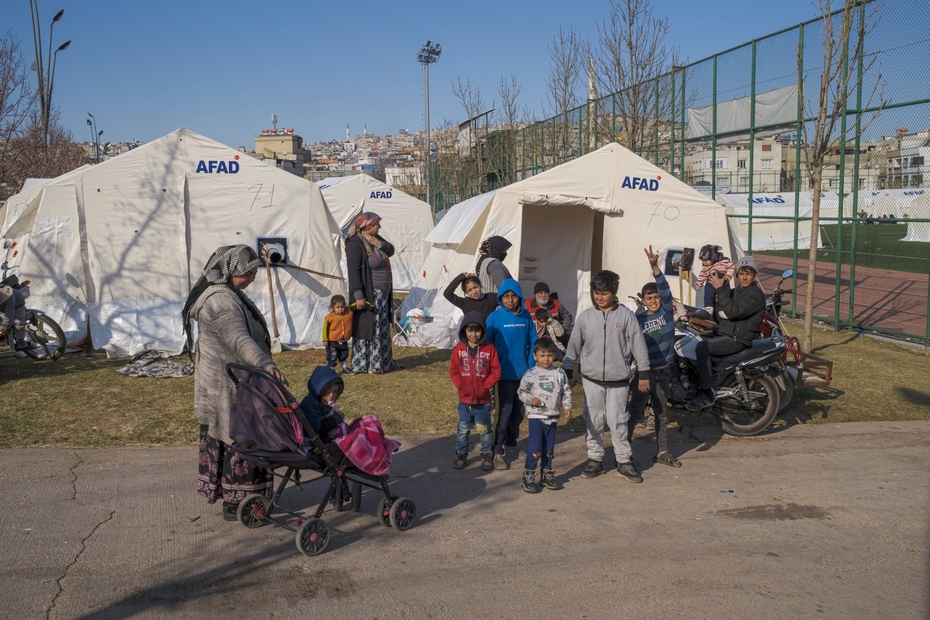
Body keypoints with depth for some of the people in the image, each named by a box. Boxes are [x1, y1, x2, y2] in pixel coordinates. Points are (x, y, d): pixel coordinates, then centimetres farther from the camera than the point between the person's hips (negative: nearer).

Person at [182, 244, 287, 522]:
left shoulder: (225, 293, 11)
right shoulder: (221, 301, -24)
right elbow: (239, 339, -39)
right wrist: (265, 364, -50)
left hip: (219, 379, 11)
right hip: (229, 384, -11)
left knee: (221, 435, 17)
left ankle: (220, 488, 28)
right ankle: (236, 502, 3)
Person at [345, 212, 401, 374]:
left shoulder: (376, 239, 9)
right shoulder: (355, 244, -17)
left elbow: (391, 251, 7)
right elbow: (354, 272, -21)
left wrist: (380, 244, -12)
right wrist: (358, 296, -24)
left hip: (383, 293, 9)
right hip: (368, 294, -9)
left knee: (383, 329, 16)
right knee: (367, 329, -2)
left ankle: (385, 362, 26)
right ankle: (362, 365, 8)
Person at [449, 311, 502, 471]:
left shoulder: (489, 349, -7)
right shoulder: (459, 349, -3)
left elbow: (496, 372, -6)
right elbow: (453, 371, 1)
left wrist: (484, 387, -13)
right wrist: (461, 385, -11)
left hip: (483, 400, -1)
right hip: (464, 399, 2)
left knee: (485, 430, 10)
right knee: (462, 430, 13)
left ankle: (487, 456, 23)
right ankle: (461, 454, 27)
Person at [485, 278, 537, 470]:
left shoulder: (526, 316, -1)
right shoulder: (495, 317, -11)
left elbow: (532, 342, 5)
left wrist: (531, 366, -1)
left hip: (524, 373, 4)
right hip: (505, 373, -4)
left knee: (519, 411, 15)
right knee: (505, 412, -3)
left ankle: (511, 442, 33)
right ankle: (497, 452, 6)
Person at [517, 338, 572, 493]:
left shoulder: (559, 373, 2)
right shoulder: (530, 374, -7)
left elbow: (566, 392, 8)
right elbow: (521, 392, -2)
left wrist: (567, 407, -1)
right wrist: (530, 399, -19)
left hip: (552, 416, 4)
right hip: (536, 415, -4)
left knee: (549, 448, 13)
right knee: (535, 448, -8)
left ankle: (547, 475, 26)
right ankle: (528, 477, 1)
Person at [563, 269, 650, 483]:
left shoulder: (626, 316, -2)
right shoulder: (585, 317, 2)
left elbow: (638, 345, 2)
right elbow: (574, 345, 8)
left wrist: (644, 373, 2)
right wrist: (567, 372, 7)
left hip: (618, 379, -2)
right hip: (591, 378, 2)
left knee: (617, 421, 1)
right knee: (593, 421, 8)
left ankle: (624, 462, 13)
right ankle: (595, 460, 19)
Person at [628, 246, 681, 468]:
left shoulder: (667, 310, 0)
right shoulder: (638, 319, -3)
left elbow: (664, 287, -13)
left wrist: (654, 266, -26)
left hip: (664, 370, 3)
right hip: (645, 371, -3)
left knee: (661, 413, 14)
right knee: (635, 412, -2)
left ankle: (662, 452, 22)